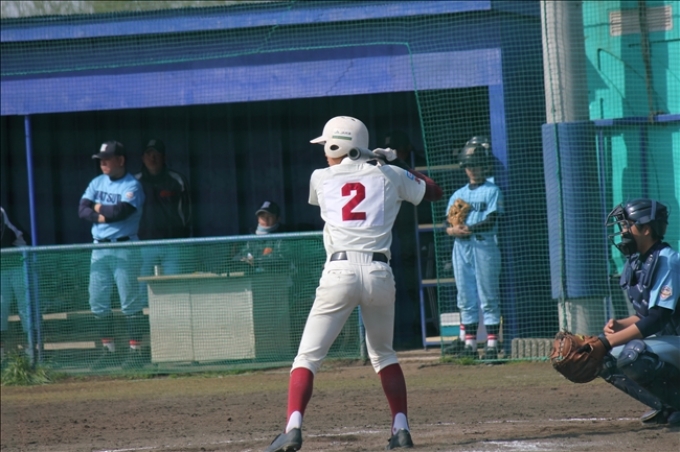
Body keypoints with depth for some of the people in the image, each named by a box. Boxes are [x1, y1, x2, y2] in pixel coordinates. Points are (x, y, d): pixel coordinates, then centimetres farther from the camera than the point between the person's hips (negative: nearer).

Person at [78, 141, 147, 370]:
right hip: (99, 248, 7)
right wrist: (102, 217, -13)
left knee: (130, 302, -6)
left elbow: (121, 211, -20)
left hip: (124, 249, -7)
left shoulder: (132, 186, -6)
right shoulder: (97, 183, 13)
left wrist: (100, 208, -3)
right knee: (98, 301, 7)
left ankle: (135, 351, -3)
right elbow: (83, 209, 4)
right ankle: (108, 350, 15)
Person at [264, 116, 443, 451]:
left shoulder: (321, 179, 11)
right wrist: (396, 163, 35)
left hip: (340, 272, -2)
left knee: (308, 356, -1)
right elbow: (434, 191, 26)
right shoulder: (389, 176, 13)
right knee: (383, 354, 23)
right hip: (380, 273, 2)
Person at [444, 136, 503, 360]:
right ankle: (469, 343, 9)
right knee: (466, 299, 5)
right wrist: (452, 230, -12)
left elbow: (491, 221, -10)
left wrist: (469, 229, -22)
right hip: (461, 248, 5)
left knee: (488, 297, -5)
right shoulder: (458, 195, 17)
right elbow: (448, 222, 11)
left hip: (484, 246, -5)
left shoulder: (492, 191, 1)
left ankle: (492, 343, -4)